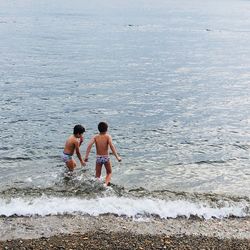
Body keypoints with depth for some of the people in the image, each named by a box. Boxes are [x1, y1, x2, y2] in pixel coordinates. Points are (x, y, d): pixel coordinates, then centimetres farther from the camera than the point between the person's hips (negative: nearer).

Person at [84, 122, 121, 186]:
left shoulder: (95, 137, -3)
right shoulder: (108, 136, -9)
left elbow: (89, 145, -17)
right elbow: (111, 146, -23)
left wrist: (86, 156, -17)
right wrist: (117, 157, -24)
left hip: (98, 157, 2)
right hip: (106, 157, -1)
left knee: (97, 175, 15)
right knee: (109, 173, 20)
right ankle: (106, 184, -4)